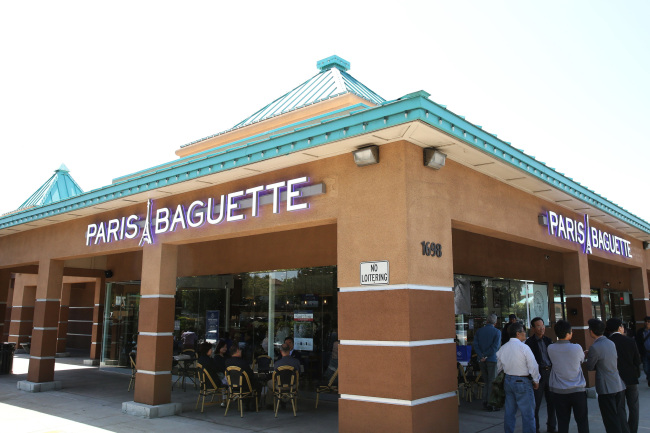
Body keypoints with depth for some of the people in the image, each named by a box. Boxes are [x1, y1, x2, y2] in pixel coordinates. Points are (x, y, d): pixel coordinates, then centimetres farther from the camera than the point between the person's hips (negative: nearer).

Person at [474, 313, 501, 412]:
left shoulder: (479, 331, 4)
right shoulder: (497, 332, -6)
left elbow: (475, 344, -6)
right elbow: (495, 346, -17)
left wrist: (481, 356, -12)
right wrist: (486, 355, -13)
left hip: (481, 360, 4)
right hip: (492, 359, -4)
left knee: (487, 381, 16)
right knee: (492, 382, 4)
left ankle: (486, 403, 21)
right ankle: (488, 403, 5)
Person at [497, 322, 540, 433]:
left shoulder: (502, 348, 4)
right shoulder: (524, 347, -16)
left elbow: (499, 367, 12)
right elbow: (533, 366, -12)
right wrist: (536, 381, 1)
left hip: (508, 381, 7)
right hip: (522, 382, -6)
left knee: (510, 411, 15)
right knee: (528, 413, 1)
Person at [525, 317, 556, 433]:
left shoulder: (548, 340, 10)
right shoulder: (530, 342, -9)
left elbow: (552, 357, 15)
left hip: (550, 372, 6)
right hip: (538, 374, -5)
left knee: (551, 401, 12)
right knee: (536, 403, 3)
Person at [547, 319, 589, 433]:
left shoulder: (551, 349, -6)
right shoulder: (577, 348, -12)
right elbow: (582, 360, 7)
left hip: (559, 391, 2)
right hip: (578, 390, -2)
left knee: (562, 422, 8)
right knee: (582, 421, 11)